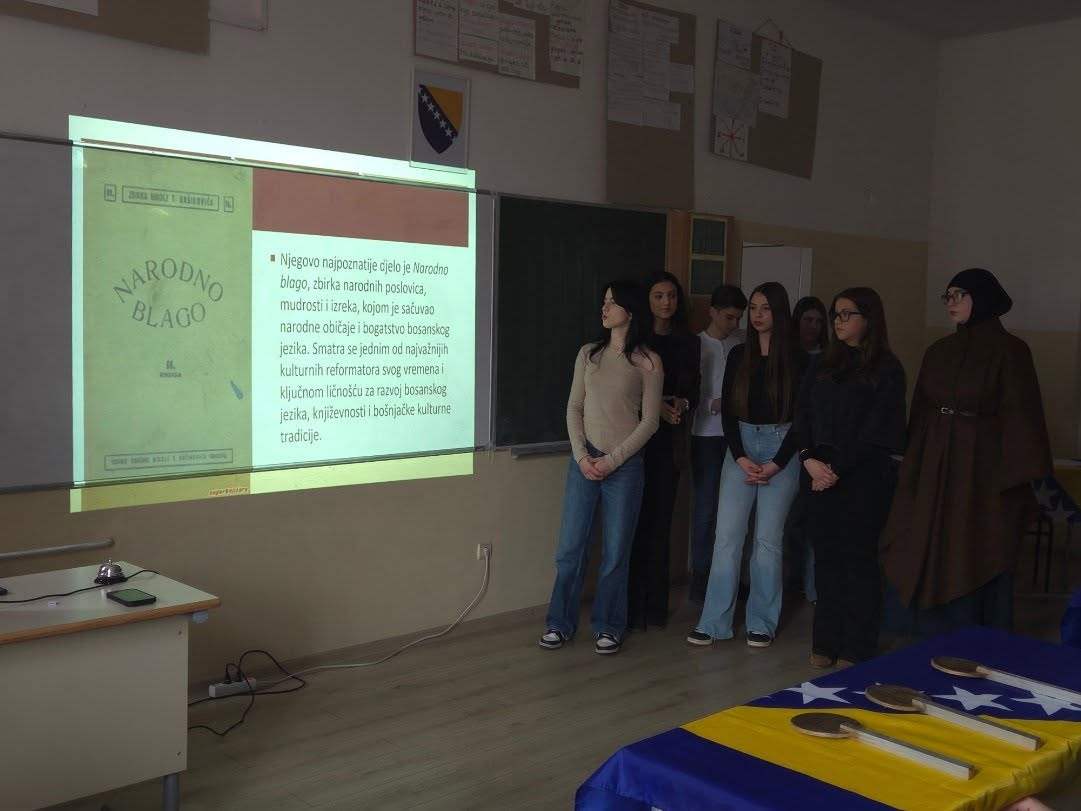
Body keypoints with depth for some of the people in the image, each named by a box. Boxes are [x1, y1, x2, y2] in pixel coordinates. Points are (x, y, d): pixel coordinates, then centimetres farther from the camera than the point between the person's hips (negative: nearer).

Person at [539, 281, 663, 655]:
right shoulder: (589, 354, 9)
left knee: (616, 551, 4)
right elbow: (574, 408, 8)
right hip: (584, 460, 3)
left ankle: (609, 627, 20)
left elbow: (649, 421, -4)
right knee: (571, 546, 4)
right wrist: (582, 455, -5)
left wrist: (612, 460, -9)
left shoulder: (647, 362, -2)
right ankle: (561, 623, 18)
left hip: (624, 465, -3)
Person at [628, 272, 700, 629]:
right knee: (636, 520, -3)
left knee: (661, 520, 6)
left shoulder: (688, 342, 10)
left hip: (669, 439, 3)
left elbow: (693, 390, 13)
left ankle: (655, 605, 15)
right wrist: (654, 404, -15)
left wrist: (682, 403, -8)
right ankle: (632, 608, 5)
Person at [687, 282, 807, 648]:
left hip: (782, 450, -2)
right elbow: (728, 410, 5)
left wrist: (776, 464, -9)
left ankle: (762, 623, 14)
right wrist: (742, 458, -7)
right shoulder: (738, 356, 7)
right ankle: (714, 622, 4)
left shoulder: (797, 360, -1)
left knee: (768, 539, 2)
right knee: (727, 535, -2)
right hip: (740, 447, 2)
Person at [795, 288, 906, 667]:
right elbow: (804, 416, 8)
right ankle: (826, 642, 16)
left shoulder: (886, 369, -3)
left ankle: (856, 648, 10)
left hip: (863, 478, -5)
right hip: (821, 475, 5)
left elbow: (875, 432, -10)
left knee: (857, 559, 1)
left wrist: (837, 468, -14)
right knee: (826, 558, 7)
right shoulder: (823, 364, 14)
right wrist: (810, 459, -7)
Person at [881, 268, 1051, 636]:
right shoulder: (939, 351, 9)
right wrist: (912, 469, 7)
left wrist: (1015, 479, -16)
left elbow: (1021, 418, -10)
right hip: (934, 472, 6)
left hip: (981, 476, -5)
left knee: (973, 566, 3)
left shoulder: (1009, 350, -7)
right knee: (922, 561, 8)